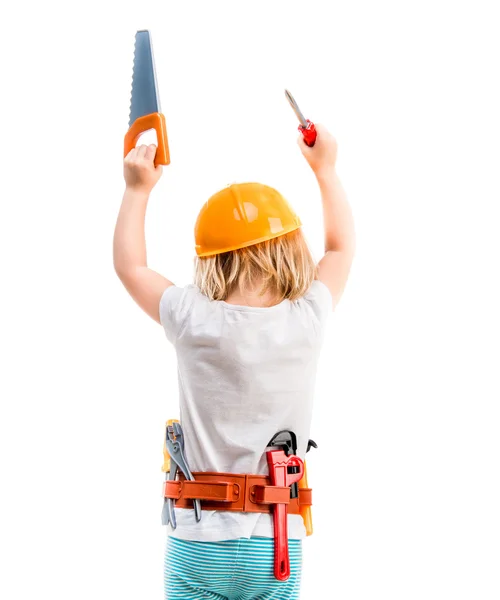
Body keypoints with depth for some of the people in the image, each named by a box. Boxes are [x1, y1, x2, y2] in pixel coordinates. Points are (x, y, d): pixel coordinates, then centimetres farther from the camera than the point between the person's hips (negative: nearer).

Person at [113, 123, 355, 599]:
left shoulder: (196, 323, -10)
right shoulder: (307, 321, -5)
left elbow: (130, 265, 10)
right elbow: (340, 247, 16)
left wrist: (138, 190, 20)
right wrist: (325, 169, 28)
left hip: (198, 545, -2)